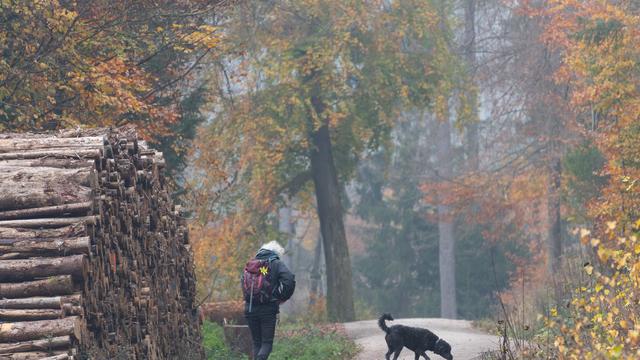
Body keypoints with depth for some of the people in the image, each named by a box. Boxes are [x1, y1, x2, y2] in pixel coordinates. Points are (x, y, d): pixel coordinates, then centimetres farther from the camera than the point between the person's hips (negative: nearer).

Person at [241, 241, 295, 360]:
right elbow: (289, 281, -15)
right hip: (268, 309, -4)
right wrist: (282, 297, 0)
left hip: (249, 309, 4)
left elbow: (243, 284, 13)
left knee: (256, 342, 14)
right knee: (267, 343, 0)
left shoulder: (249, 265, 13)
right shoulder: (276, 264, -2)